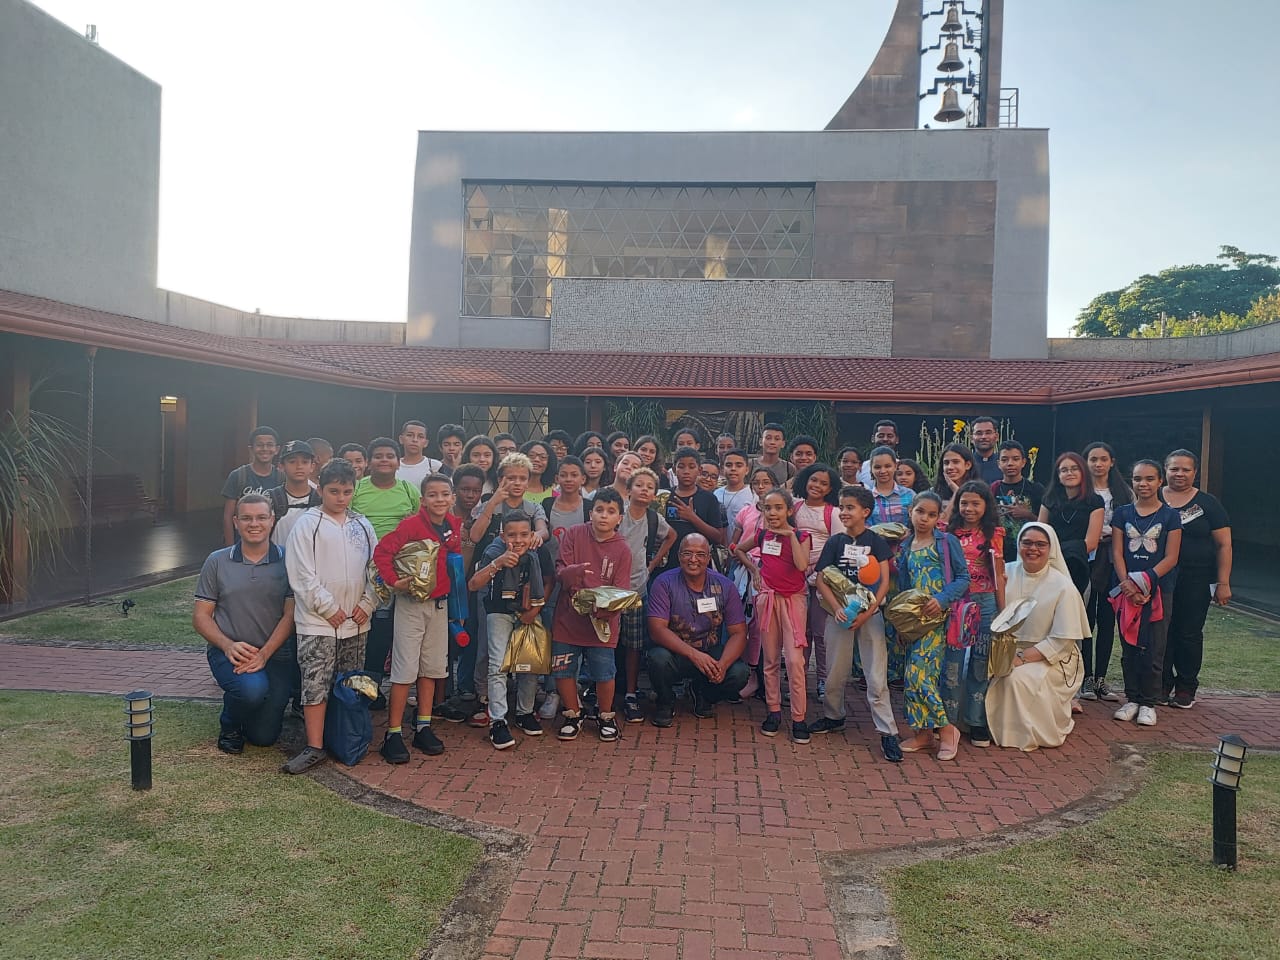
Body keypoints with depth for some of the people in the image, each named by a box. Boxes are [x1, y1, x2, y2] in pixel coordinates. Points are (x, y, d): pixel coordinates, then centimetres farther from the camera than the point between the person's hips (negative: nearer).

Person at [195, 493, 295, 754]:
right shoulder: (217, 562, 4)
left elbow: (290, 615, -4)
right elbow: (200, 617, 4)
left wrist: (264, 654, -16)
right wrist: (227, 645, -14)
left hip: (275, 654, 1)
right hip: (228, 652, 0)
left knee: (264, 736, -3)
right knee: (253, 687, -33)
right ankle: (229, 725, 2)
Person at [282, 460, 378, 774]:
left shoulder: (362, 525, 10)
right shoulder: (307, 525, -4)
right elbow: (302, 575, -9)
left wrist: (367, 604, -1)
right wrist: (329, 609, -11)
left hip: (356, 621, 5)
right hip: (317, 621, -4)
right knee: (316, 684, -6)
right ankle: (314, 747, 0)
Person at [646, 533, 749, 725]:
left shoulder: (724, 585, -4)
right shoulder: (664, 583, -11)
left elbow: (738, 633, -6)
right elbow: (657, 629, -20)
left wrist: (722, 664, -26)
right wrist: (694, 655, -32)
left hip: (712, 653, 2)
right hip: (676, 651, -2)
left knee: (739, 673, -25)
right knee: (659, 659, -35)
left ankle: (704, 695, 12)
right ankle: (665, 701, 2)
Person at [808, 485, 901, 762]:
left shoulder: (876, 542, 0)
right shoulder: (835, 542, 5)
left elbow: (884, 583, -4)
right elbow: (821, 579, 0)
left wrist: (867, 613, -14)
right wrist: (837, 608, -14)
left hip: (870, 613, -2)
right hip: (840, 611, 2)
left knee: (877, 675, -5)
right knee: (836, 670, 10)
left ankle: (887, 732, -1)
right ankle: (833, 716, 30)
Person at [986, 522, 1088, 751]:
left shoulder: (1063, 586, -10)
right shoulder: (1007, 573, 1)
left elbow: (1062, 640, -13)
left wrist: (1023, 658, -20)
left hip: (1050, 657, -4)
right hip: (1008, 649, 4)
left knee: (1017, 677, -31)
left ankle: (1025, 734, -4)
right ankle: (987, 726, 1)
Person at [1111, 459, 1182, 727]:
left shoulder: (1170, 515, 2)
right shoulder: (1123, 513, 8)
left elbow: (1171, 558, -3)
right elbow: (1117, 552, 4)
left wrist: (1145, 581, -14)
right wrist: (1126, 583, -11)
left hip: (1158, 590, -2)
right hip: (1127, 591, 2)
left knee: (1153, 650, -1)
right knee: (1129, 647, 7)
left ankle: (1149, 703, 9)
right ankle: (1132, 698, 17)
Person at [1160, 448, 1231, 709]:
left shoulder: (1207, 503, 3)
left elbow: (1224, 544, 2)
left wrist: (1223, 583, -4)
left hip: (1196, 581, -1)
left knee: (1189, 634, 6)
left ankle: (1186, 688, 18)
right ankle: (1163, 685, 15)